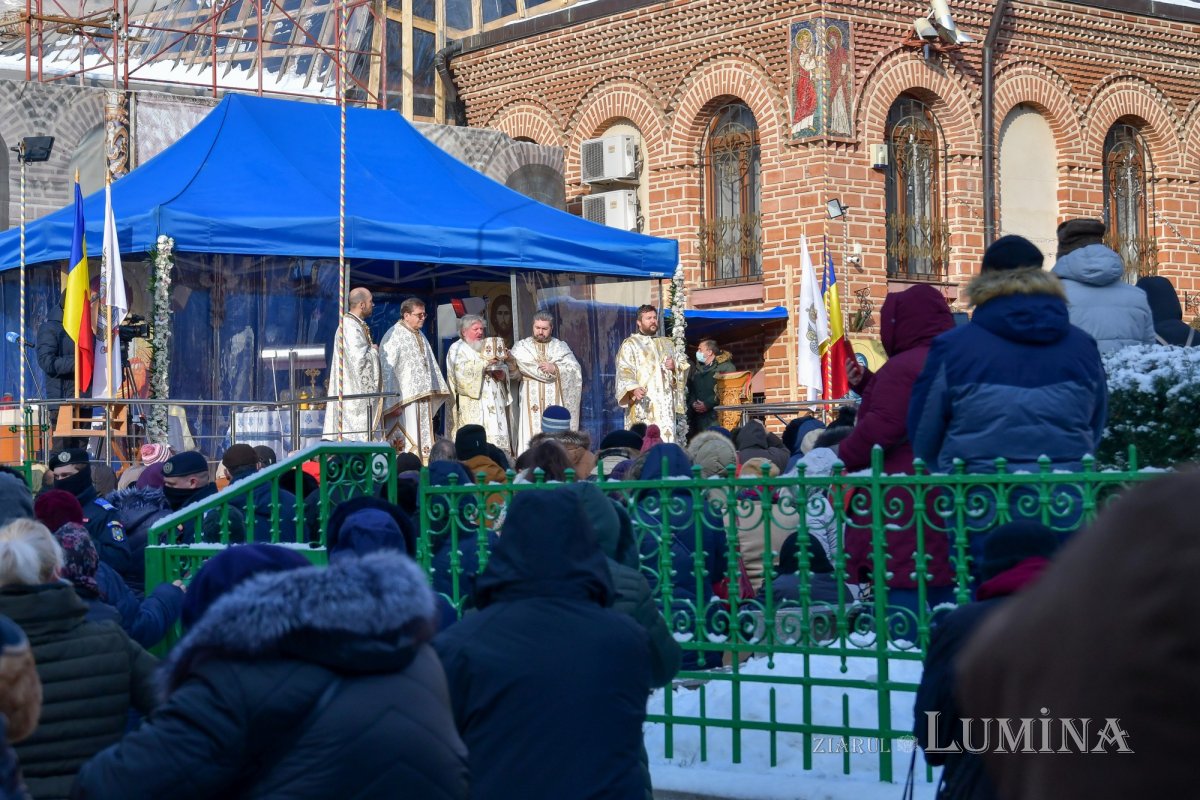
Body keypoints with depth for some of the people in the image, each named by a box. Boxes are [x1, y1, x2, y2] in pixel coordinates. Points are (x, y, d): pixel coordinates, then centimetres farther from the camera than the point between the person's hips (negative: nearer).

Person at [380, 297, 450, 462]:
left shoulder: (420, 336, 16)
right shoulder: (394, 336, -12)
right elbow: (386, 370, -16)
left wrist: (438, 393, 18)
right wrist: (393, 402, -20)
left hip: (423, 398, 9)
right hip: (404, 400, -9)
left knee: (423, 442, 9)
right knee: (407, 443, -10)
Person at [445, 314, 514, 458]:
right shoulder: (457, 349, 2)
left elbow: (504, 367, 21)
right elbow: (462, 370, -15)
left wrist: (502, 373, -2)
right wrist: (484, 362, -21)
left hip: (494, 403, 6)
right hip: (473, 405, -6)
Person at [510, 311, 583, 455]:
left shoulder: (561, 346, 13)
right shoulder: (521, 346, 12)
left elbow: (575, 370, 1)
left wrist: (555, 369, -12)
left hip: (555, 400, 0)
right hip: (531, 400, 0)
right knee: (530, 435, -8)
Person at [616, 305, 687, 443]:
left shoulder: (666, 343, 22)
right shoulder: (630, 344, 5)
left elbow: (683, 369, 23)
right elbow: (624, 371, -8)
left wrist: (675, 367, -1)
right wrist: (633, 388, -26)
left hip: (665, 404, 5)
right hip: (643, 404, -5)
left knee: (666, 438, -3)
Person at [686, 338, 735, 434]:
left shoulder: (726, 367, -1)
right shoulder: (696, 370, 22)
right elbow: (690, 391, 22)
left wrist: (708, 404, -15)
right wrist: (693, 403, 0)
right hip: (699, 417, 6)